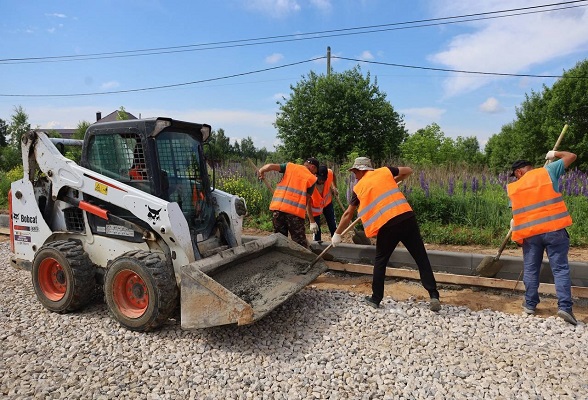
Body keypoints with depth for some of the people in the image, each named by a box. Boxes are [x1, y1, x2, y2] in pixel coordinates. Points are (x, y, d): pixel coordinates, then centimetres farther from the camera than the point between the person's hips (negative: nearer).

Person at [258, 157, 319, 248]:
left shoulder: (289, 166, 14)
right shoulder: (312, 178, 7)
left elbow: (271, 166, 0)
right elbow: (307, 201, 5)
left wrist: (261, 171, 20)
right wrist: (312, 222, 11)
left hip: (277, 207, 4)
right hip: (295, 210, -3)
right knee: (300, 243, 3)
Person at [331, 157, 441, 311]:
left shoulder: (358, 187, 14)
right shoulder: (385, 171, 16)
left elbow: (347, 215, 20)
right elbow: (408, 171, 28)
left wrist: (337, 234, 31)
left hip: (387, 225, -2)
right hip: (407, 217, 2)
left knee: (380, 262, 16)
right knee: (421, 258, 9)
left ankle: (376, 299, 23)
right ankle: (434, 296, 7)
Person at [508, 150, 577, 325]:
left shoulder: (513, 188, 8)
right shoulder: (547, 171, 3)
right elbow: (571, 156, 11)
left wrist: (515, 225, 32)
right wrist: (554, 154, 29)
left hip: (530, 233, 1)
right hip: (554, 230, -1)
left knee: (531, 270, 13)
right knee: (560, 269, 4)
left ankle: (530, 304, 21)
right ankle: (564, 306, -3)